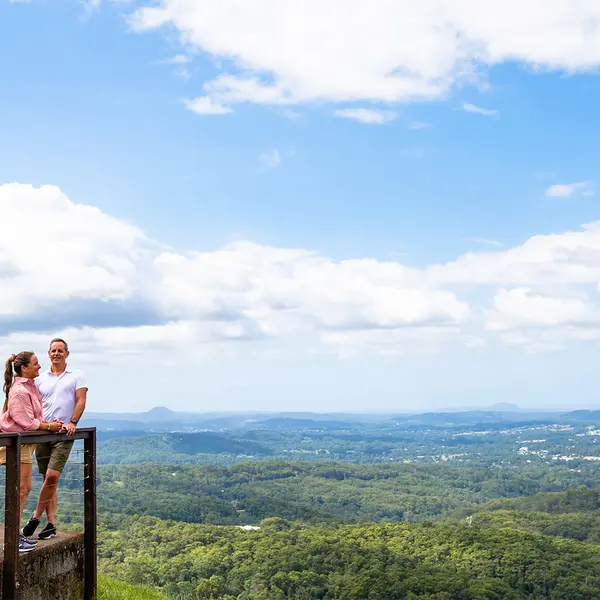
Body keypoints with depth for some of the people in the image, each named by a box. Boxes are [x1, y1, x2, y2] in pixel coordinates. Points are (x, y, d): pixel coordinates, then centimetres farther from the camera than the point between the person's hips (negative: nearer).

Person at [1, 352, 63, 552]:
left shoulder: (29, 385, 11)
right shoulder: (19, 391, -20)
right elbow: (28, 423, -20)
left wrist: (49, 423, 2)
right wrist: (50, 426, -10)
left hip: (25, 443, 10)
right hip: (17, 443, -10)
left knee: (25, 488, 14)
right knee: (20, 489, -6)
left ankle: (17, 534, 21)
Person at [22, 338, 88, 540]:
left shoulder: (77, 376, 5)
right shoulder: (41, 379, 14)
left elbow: (81, 401, -2)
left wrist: (72, 422, -15)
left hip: (63, 435, -3)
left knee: (52, 476, -14)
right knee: (48, 479, 6)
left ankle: (36, 518, -1)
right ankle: (51, 524, 10)